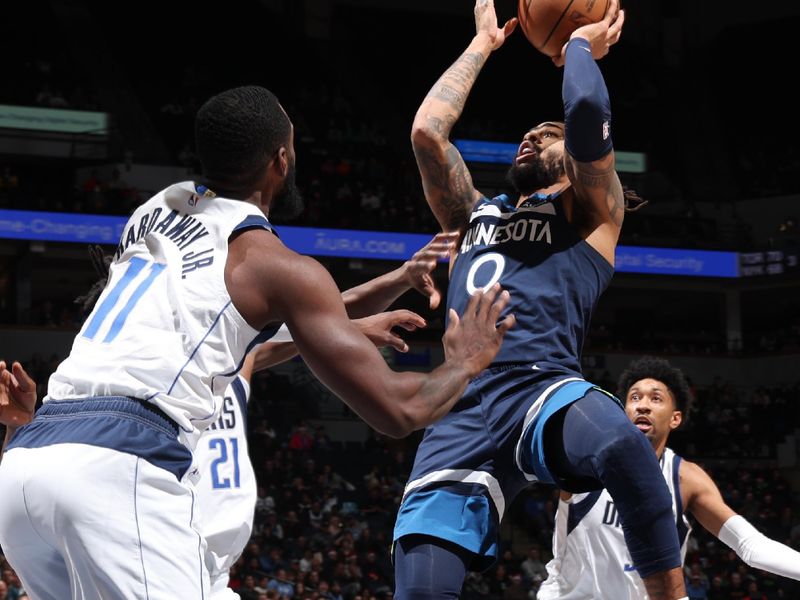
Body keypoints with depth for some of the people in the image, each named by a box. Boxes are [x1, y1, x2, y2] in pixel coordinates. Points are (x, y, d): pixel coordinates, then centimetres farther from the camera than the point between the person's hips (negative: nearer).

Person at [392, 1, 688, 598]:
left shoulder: (591, 214, 19)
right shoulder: (475, 215, 33)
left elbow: (588, 111, 3)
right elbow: (427, 130, 21)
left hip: (543, 386, -3)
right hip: (461, 414, 3)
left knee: (622, 444, -41)